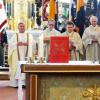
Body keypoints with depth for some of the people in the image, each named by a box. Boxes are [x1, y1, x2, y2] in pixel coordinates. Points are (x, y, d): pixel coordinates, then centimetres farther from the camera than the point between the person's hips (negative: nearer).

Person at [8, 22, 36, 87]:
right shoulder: (15, 36, 12)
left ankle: (25, 82, -5)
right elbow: (10, 44, 2)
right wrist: (17, 44, -14)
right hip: (17, 54, 0)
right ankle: (16, 83, -5)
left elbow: (33, 43, 2)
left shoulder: (29, 36, 13)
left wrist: (27, 44, -15)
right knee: (17, 67, -7)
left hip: (26, 54, 0)